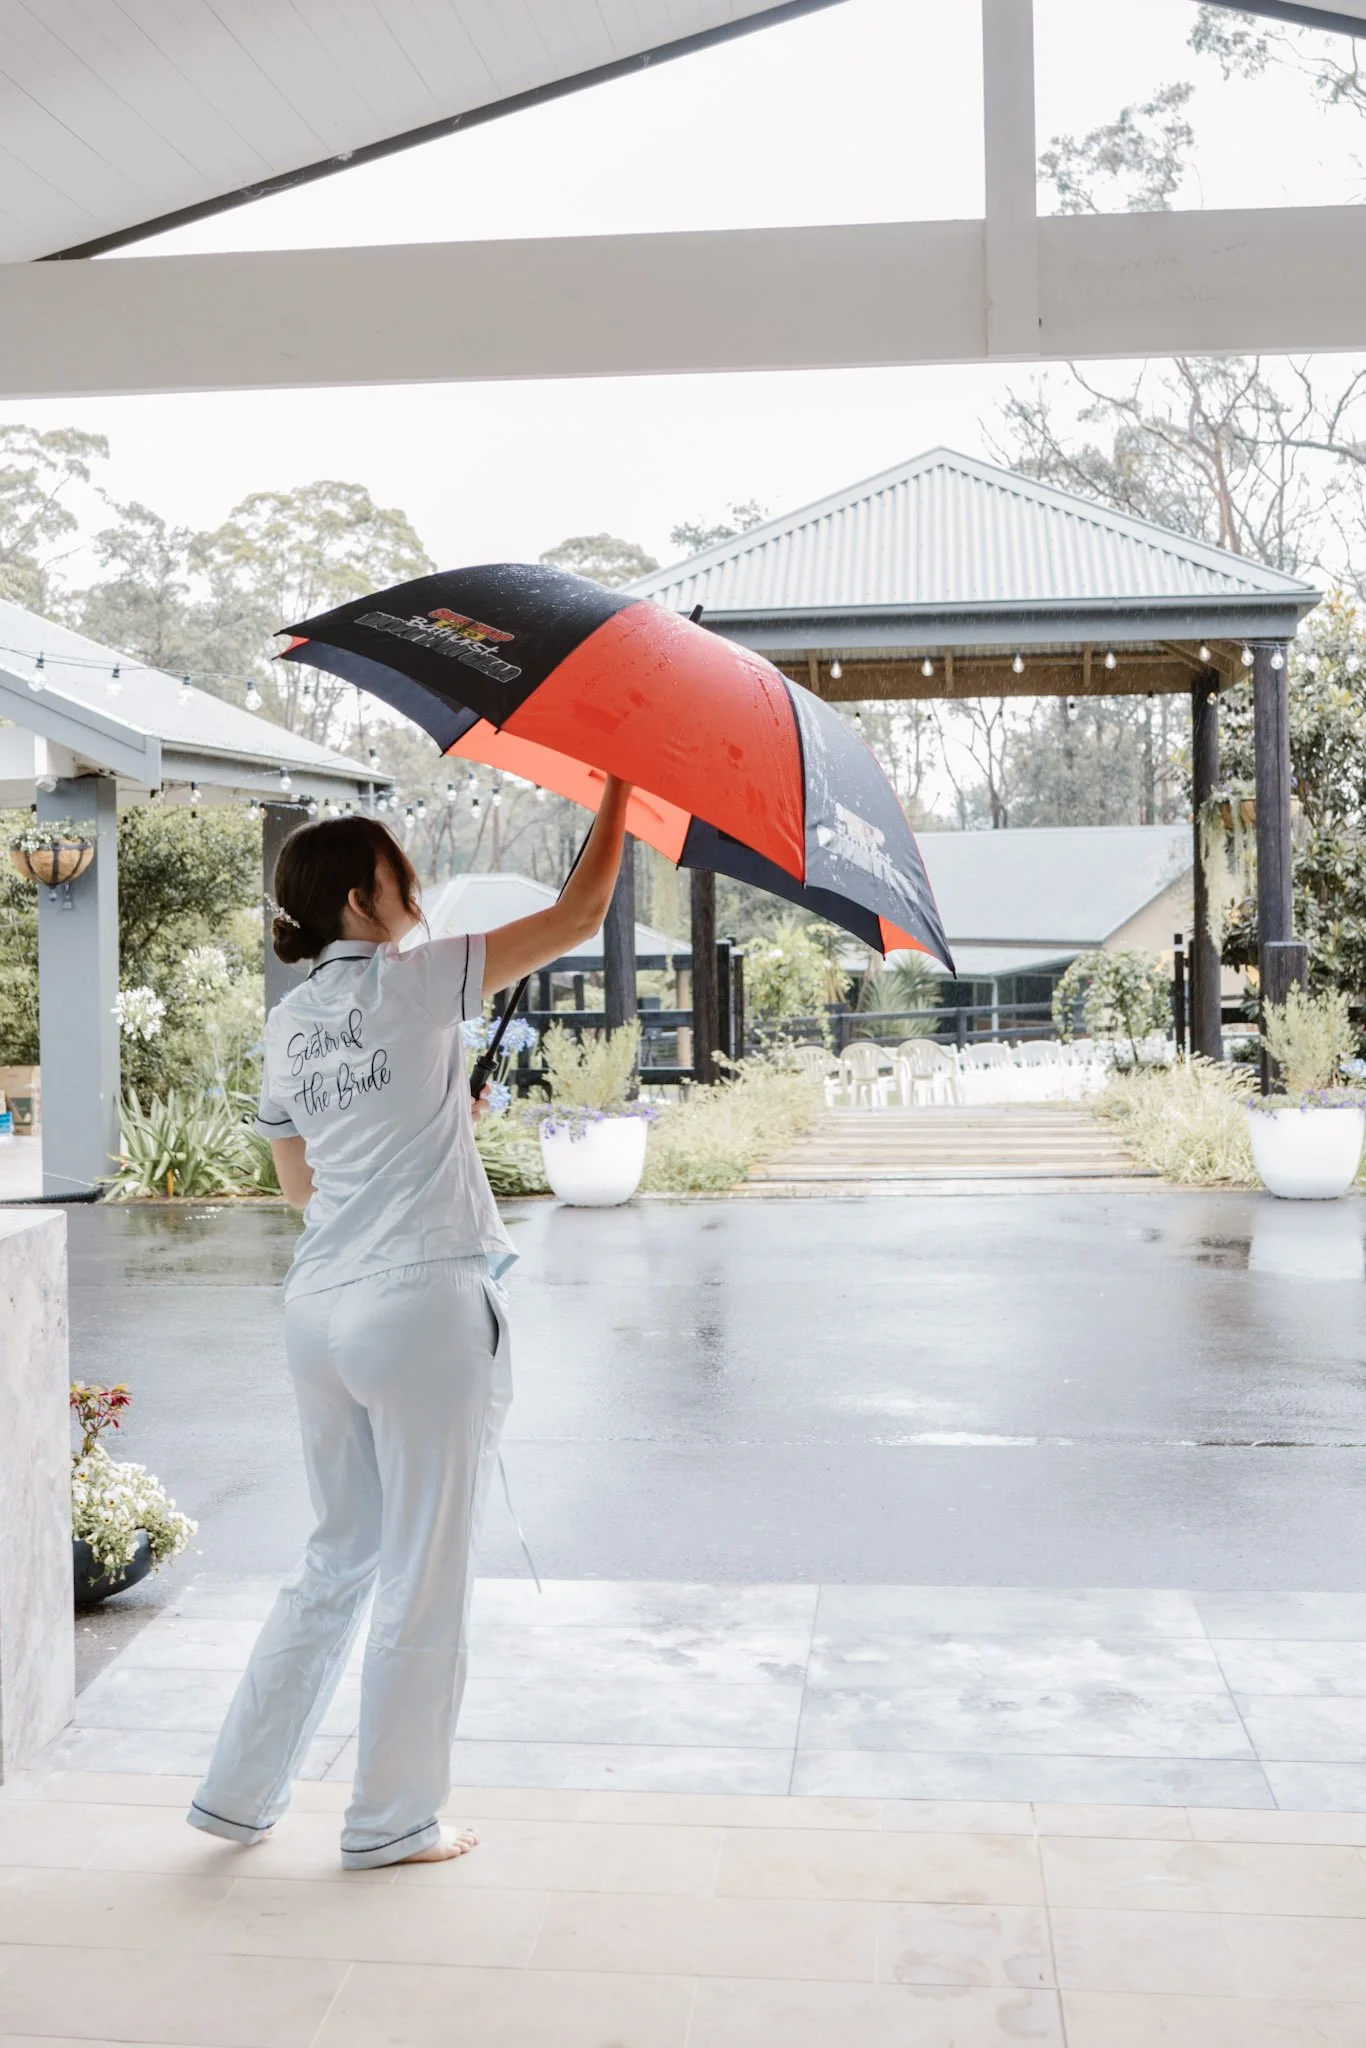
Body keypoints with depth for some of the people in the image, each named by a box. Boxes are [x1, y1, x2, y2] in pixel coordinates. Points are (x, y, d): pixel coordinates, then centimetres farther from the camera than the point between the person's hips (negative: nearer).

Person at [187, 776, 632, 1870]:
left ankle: (240, 1791, 27)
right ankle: (393, 1820, 20)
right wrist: (619, 789, 8)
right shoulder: (416, 982, -8)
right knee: (425, 1573, 7)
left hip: (317, 1307, 7)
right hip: (424, 1304, -7)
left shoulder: (287, 1021, 12)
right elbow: (580, 915, -5)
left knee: (340, 1558, 21)